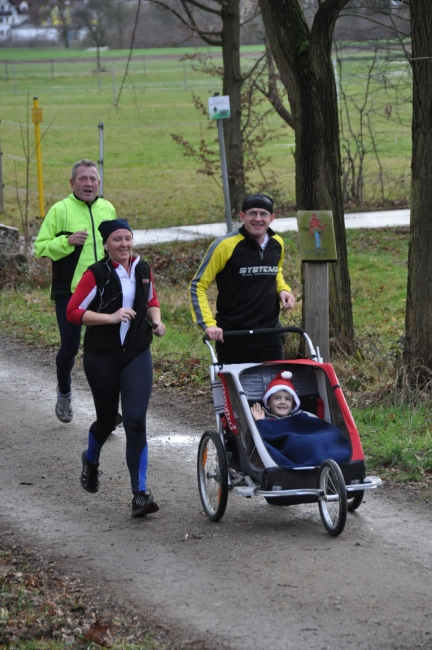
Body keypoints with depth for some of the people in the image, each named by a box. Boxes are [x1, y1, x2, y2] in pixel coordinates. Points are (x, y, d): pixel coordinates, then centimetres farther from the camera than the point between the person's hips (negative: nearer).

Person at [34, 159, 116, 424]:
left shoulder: (108, 209, 10)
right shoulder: (60, 210, -3)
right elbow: (41, 248, -5)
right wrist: (67, 241, -19)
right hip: (69, 292, -3)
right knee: (70, 347, 0)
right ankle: (64, 393, 27)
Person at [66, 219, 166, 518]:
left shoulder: (143, 269, 3)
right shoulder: (97, 274, -11)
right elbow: (73, 312, -12)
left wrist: (156, 322, 2)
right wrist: (111, 317, -21)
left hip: (137, 356, 2)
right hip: (101, 357, -2)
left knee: (136, 421, -12)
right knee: (107, 420, 13)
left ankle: (141, 493, -12)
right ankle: (91, 460, 49)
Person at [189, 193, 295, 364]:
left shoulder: (277, 244, 5)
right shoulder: (225, 246, -12)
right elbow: (197, 287, -8)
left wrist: (283, 289, 5)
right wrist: (208, 323, -20)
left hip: (270, 335, 5)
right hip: (232, 337, -5)